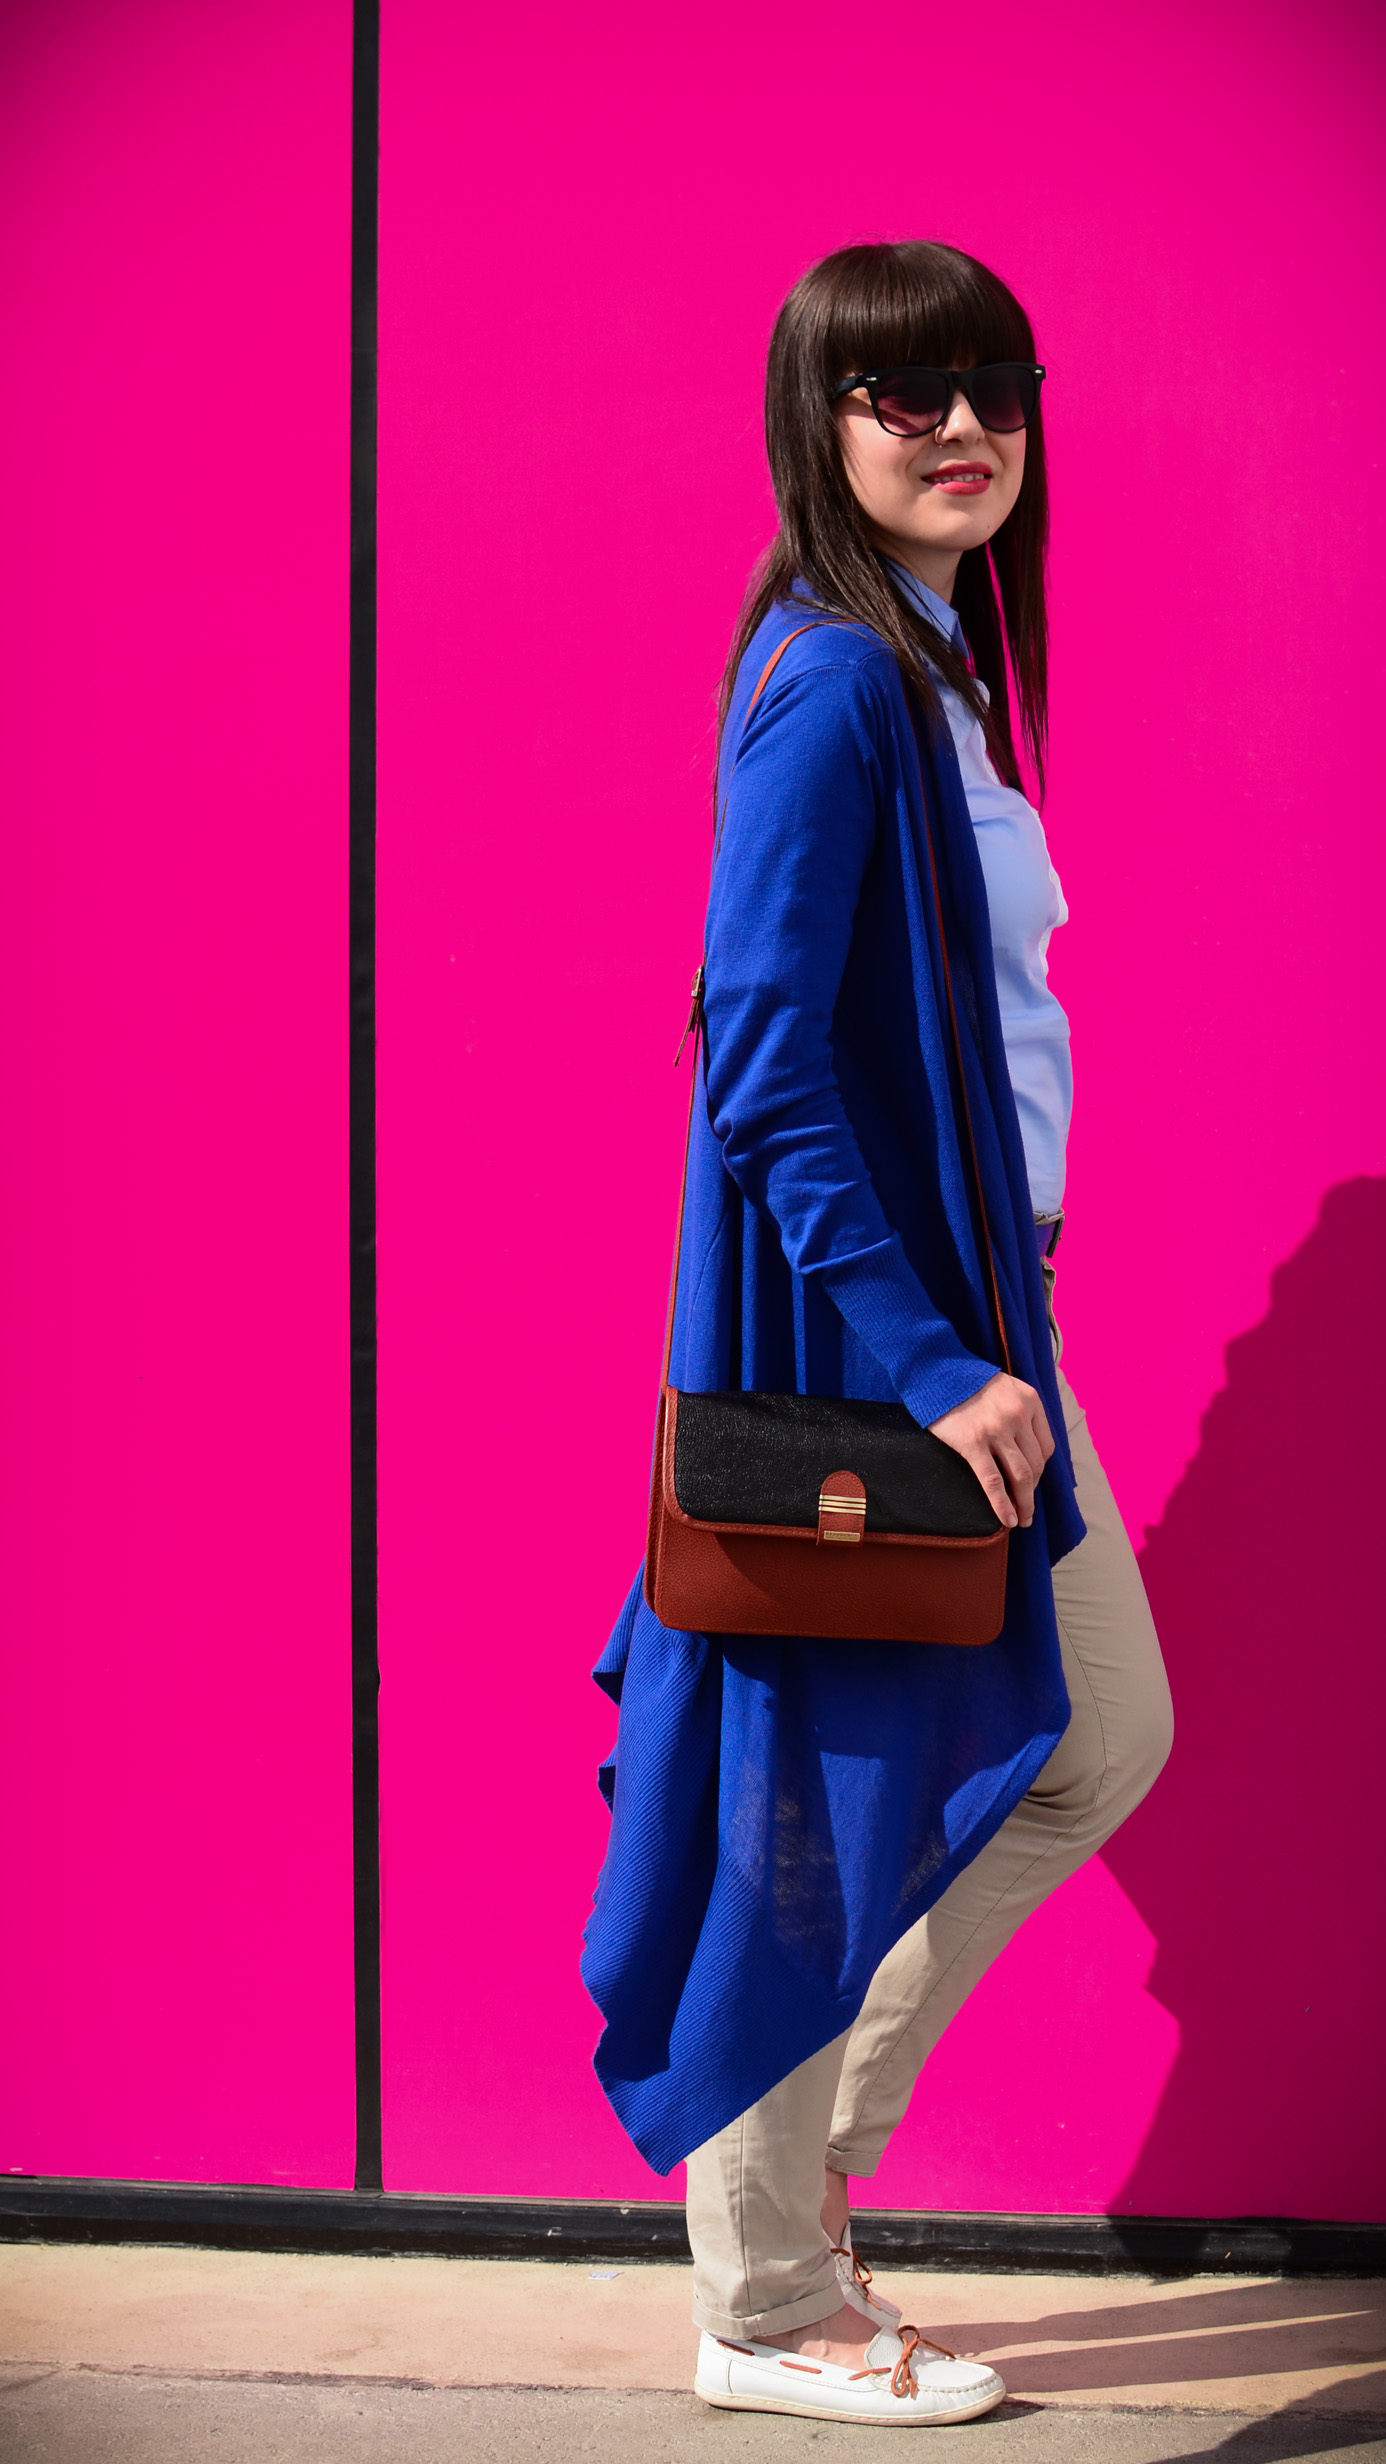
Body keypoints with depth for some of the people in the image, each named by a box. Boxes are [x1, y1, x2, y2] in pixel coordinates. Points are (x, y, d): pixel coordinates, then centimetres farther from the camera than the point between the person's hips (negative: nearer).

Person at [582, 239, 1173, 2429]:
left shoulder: (934, 664, 12)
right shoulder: (830, 685, -17)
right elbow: (766, 1073, -22)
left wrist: (985, 1328, 15)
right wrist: (927, 1363, -22)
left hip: (961, 1296, 10)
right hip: (855, 1321, -10)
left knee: (1105, 1735, 16)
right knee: (829, 1790, 1)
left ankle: (805, 2139, 26)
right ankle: (766, 2305, 15)